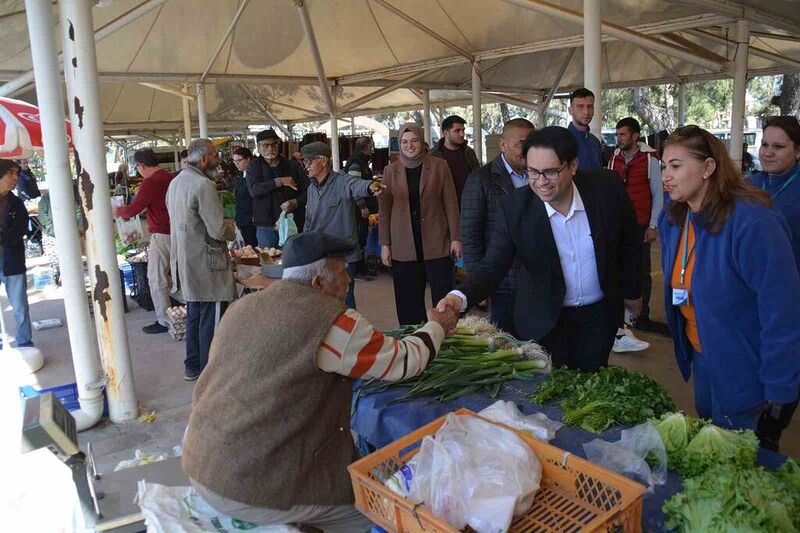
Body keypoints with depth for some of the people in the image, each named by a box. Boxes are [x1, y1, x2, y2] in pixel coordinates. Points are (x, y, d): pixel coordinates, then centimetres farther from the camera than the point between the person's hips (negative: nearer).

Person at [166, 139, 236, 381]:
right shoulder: (203, 185, -19)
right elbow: (218, 230, -22)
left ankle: (192, 366, 29)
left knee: (194, 315, 18)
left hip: (185, 262, 10)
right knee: (212, 319, 0)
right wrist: (231, 227, 0)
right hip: (206, 265, -9)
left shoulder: (176, 182, 11)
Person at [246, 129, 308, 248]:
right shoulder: (254, 167, 6)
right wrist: (279, 182, -15)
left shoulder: (293, 165, 6)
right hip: (266, 226, 0)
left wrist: (295, 202, -16)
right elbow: (254, 190, -11)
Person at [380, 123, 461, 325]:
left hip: (436, 244, -1)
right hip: (403, 247, 2)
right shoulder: (390, 171, 7)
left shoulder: (439, 166, 2)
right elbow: (384, 210, 8)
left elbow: (451, 203, 2)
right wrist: (384, 244, 3)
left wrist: (455, 238, -2)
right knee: (408, 303, 6)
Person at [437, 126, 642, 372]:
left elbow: (629, 243, -1)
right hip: (546, 321, -1)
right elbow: (493, 266, -19)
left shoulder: (607, 187, -17)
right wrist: (460, 297, -38)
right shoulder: (513, 207, -21)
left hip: (600, 314, 2)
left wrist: (632, 292, 10)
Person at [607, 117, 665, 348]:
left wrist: (653, 226, -5)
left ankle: (643, 315, 16)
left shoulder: (650, 160, -4)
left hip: (641, 226, -3)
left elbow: (658, 194, -2)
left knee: (641, 271, 5)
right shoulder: (613, 159, 7)